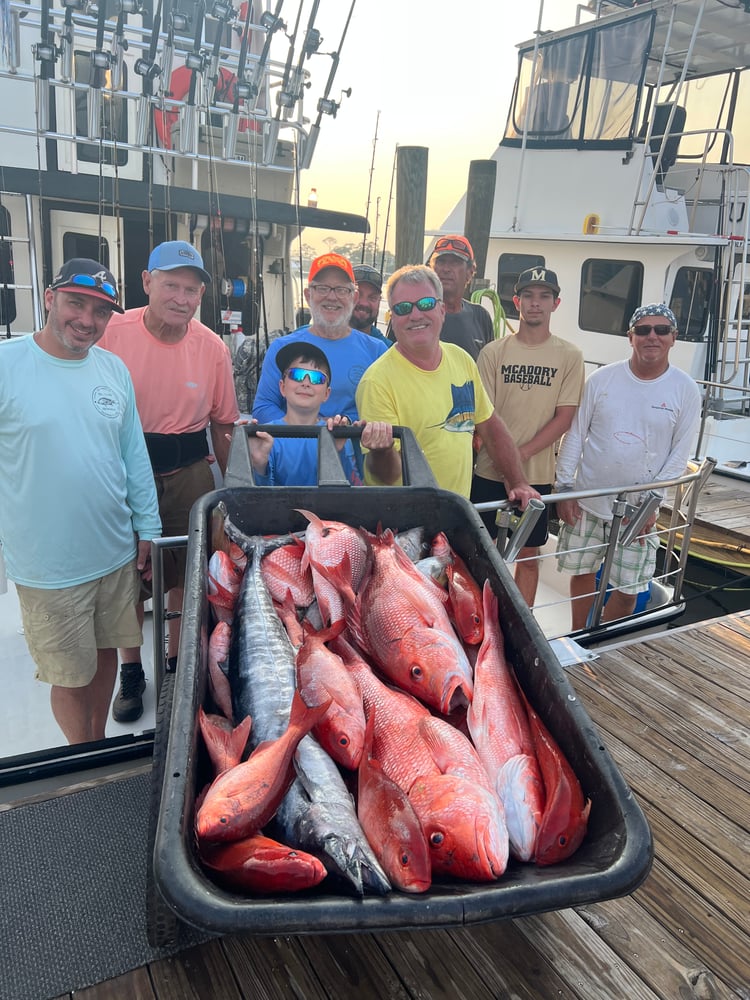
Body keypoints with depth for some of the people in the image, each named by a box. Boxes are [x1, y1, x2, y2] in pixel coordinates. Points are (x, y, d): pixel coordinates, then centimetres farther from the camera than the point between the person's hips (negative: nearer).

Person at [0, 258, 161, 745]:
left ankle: (100, 747, 41)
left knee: (105, 651, 19)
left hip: (117, 553, 5)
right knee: (72, 674, 10)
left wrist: (148, 527, 9)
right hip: (48, 564, -4)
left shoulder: (114, 369, 3)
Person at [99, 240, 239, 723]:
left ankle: (177, 664, 34)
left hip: (189, 474, 2)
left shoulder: (212, 347, -4)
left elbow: (223, 423, 6)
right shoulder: (113, 334, -10)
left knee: (187, 576, 11)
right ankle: (131, 673, 31)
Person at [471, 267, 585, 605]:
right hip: (489, 471, 0)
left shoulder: (569, 356, 1)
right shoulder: (493, 352, 1)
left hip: (537, 475, 0)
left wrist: (522, 453, -15)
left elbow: (564, 417, -4)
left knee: (528, 556, 11)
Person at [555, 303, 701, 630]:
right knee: (581, 572, 14)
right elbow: (575, 435, 1)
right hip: (586, 500, 1)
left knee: (628, 590, 2)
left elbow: (679, 454, -2)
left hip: (639, 510, -1)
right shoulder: (601, 379, -2)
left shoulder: (685, 390, -4)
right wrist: (564, 487, -3)